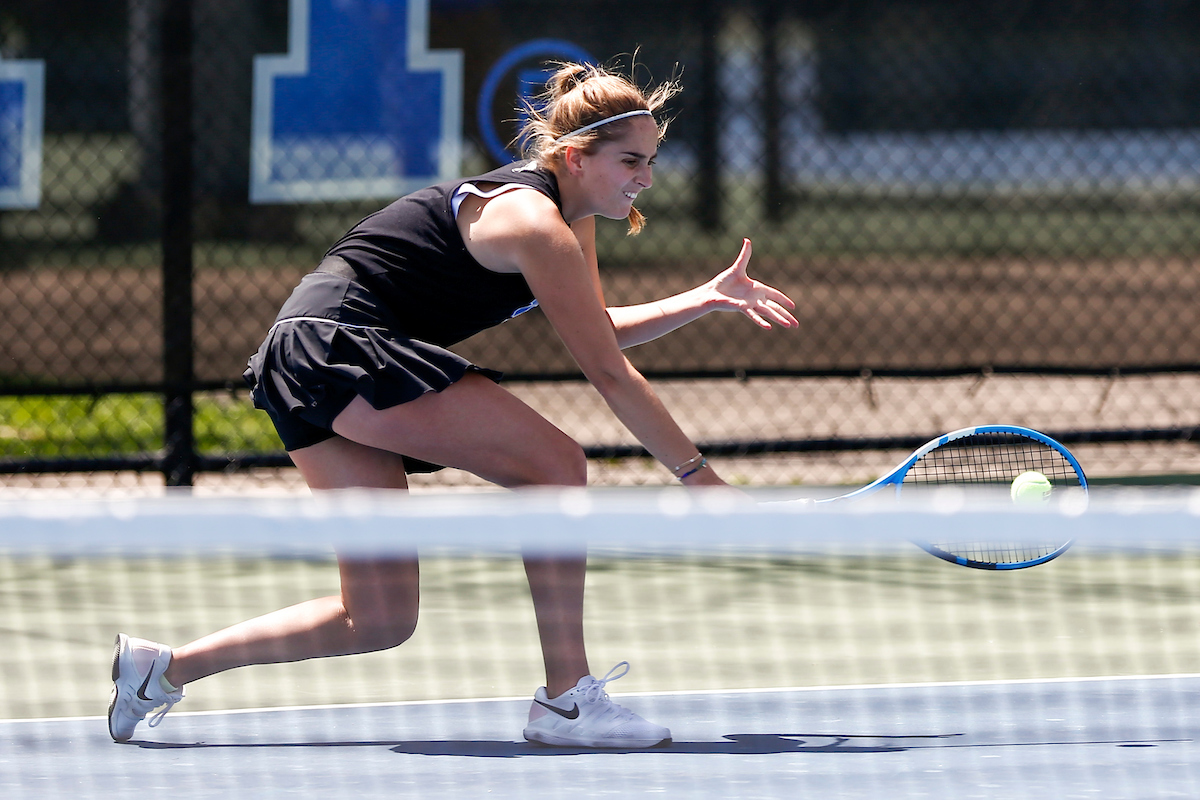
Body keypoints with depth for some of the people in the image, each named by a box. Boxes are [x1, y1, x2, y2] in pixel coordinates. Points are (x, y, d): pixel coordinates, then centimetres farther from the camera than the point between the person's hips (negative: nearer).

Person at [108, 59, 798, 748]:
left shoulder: (573, 215, 14)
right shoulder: (538, 225, -15)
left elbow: (598, 330, 26)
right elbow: (610, 374, -15)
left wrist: (708, 299, 13)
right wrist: (698, 473, -9)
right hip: (339, 340, -10)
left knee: (382, 621, 8)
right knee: (557, 463, -15)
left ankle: (161, 666, 14)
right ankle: (567, 701, -14)